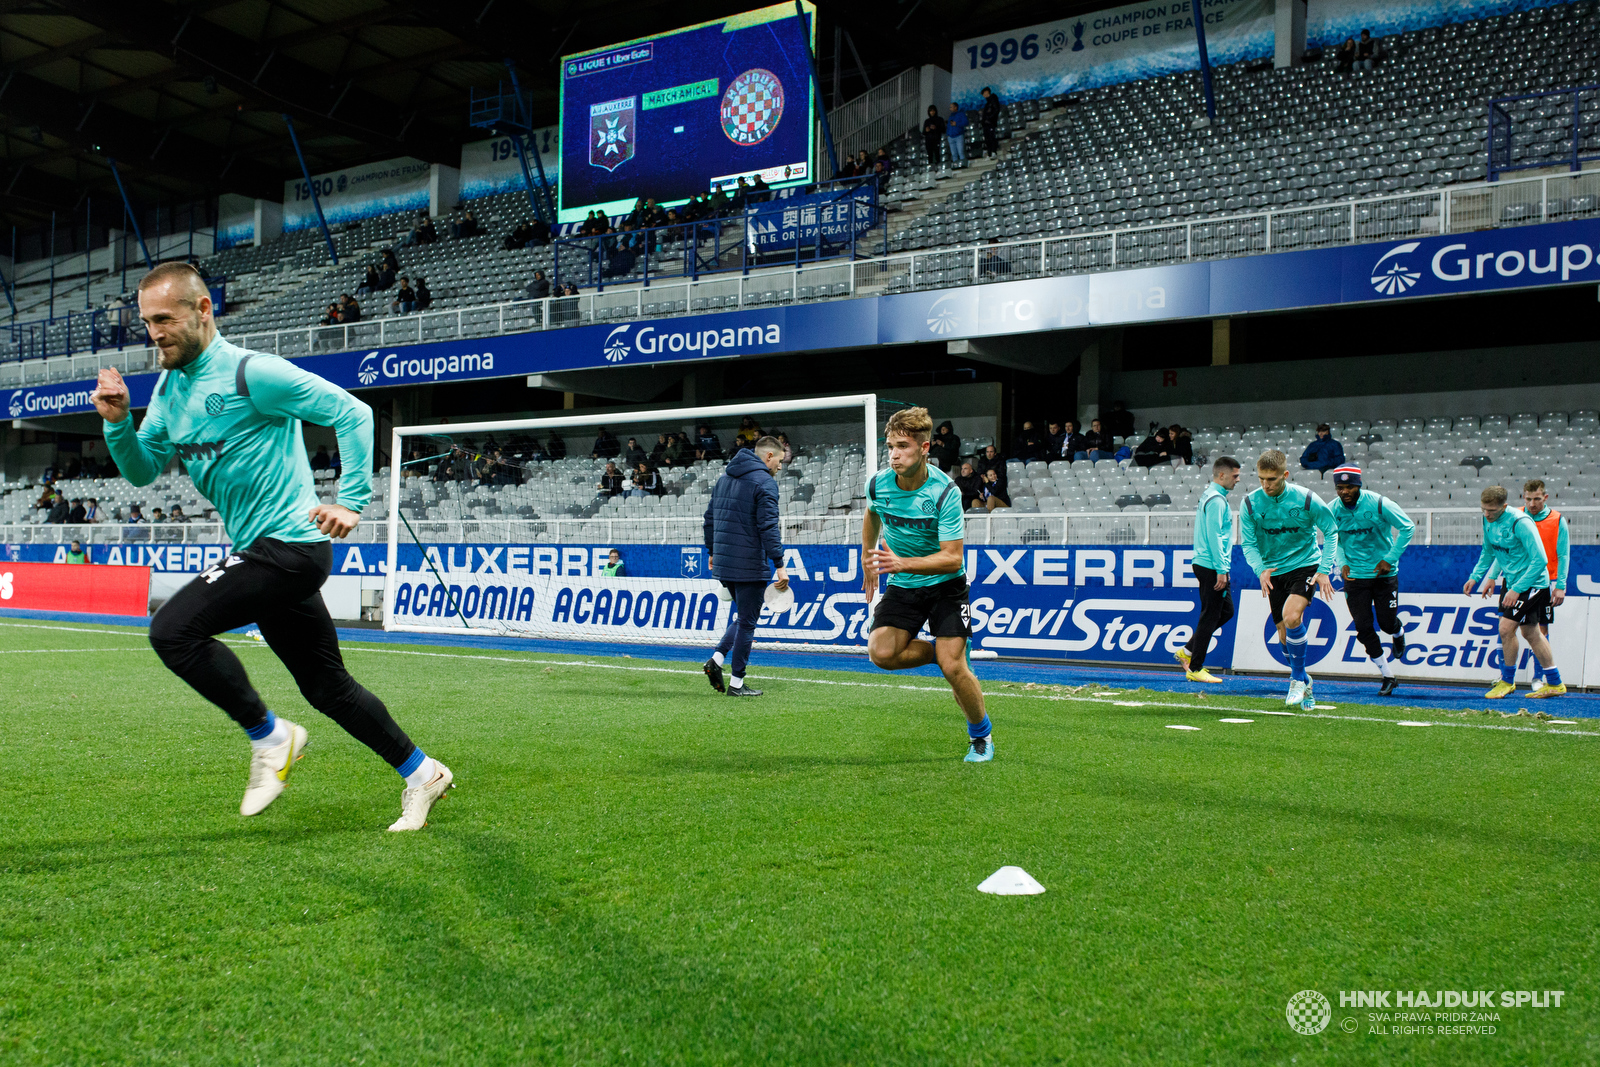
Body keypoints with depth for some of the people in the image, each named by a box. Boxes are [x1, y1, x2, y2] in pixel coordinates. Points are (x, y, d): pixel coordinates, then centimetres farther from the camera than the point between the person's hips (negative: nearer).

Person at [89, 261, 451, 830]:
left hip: (290, 545, -9)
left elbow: (353, 413, -15)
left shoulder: (251, 373, -14)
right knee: (328, 687, 14)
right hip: (260, 550, 9)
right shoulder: (169, 387, 11)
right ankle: (421, 773, 27)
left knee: (173, 628, -20)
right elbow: (142, 470, 15)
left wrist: (351, 502, -22)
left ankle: (270, 737, -4)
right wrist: (118, 422, -4)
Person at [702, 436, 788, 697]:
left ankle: (717, 658, 5)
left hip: (722, 564, 8)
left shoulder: (724, 478, 15)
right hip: (749, 566, -8)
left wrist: (712, 552, 28)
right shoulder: (765, 482, -10)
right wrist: (779, 565, -18)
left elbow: (710, 517, 20)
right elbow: (768, 527, -18)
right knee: (747, 622, 1)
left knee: (742, 616, 21)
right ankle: (736, 683, 5)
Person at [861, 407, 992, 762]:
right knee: (881, 652, -18)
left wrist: (903, 563, -36)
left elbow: (952, 558, -24)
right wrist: (868, 561, 22)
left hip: (945, 584, -4)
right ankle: (939, 652, 10)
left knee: (953, 667, -12)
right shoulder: (877, 484, -10)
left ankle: (981, 734, 14)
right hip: (901, 585, 4)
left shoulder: (945, 492, -22)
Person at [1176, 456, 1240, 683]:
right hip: (1211, 566, -10)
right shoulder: (1216, 499, -14)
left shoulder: (1210, 496, 18)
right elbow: (1214, 536, -20)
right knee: (1211, 615, -5)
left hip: (1205, 564, 10)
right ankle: (1195, 669, 0)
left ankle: (1187, 651, 17)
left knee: (1226, 610, 16)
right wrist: (1221, 570, -20)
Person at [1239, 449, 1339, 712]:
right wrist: (1261, 569, -20)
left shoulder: (1306, 499, -12)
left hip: (1305, 565, -3)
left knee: (1291, 616, -27)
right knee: (1285, 636, 4)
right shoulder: (1251, 503, -7)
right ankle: (1304, 685, 28)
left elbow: (1331, 531, -1)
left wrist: (1324, 569, -9)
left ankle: (1297, 678, -8)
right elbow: (1248, 543, -3)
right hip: (1273, 572, 3)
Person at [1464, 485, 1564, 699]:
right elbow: (1488, 551, 19)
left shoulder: (1520, 522, -25)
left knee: (1506, 628, -11)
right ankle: (1554, 684, 23)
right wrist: (1475, 577, 10)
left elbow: (1540, 560, -25)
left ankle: (1507, 681, 5)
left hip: (1532, 583, -8)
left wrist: (1517, 589, -27)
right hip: (1513, 581, 8)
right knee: (1530, 632, 13)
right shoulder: (1488, 521, 0)